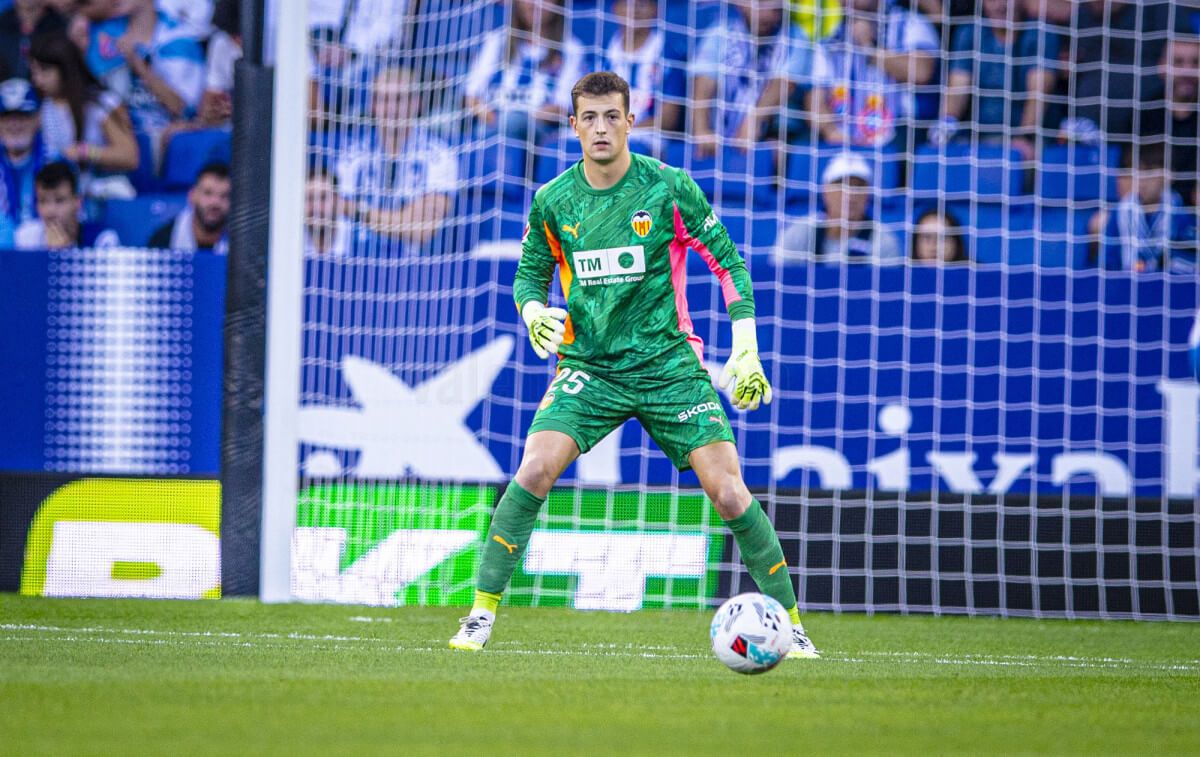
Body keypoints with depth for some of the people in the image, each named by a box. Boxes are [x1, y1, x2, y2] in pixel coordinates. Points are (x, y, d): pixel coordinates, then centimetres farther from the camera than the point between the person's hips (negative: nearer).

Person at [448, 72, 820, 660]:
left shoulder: (669, 188, -5)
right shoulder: (552, 203, 0)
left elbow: (729, 263, 1)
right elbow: (529, 274, 14)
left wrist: (745, 351, -6)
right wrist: (533, 309, -10)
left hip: (668, 364, -1)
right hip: (588, 367, 1)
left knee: (728, 491, -10)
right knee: (534, 470, -21)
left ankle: (790, 622, 4)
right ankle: (482, 613, -11)